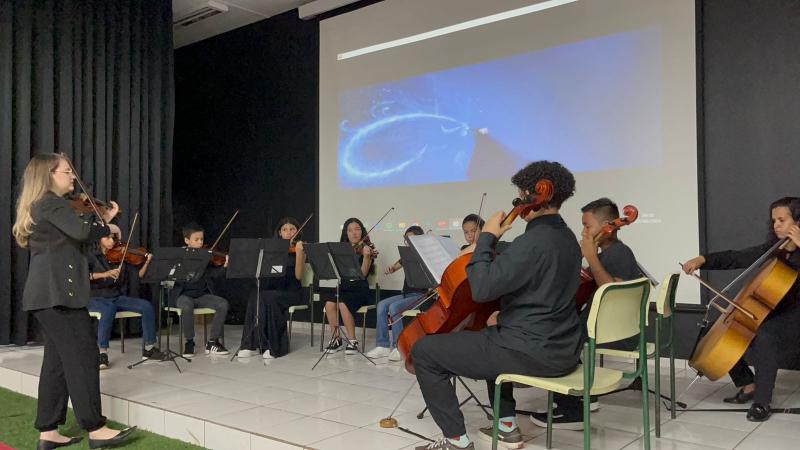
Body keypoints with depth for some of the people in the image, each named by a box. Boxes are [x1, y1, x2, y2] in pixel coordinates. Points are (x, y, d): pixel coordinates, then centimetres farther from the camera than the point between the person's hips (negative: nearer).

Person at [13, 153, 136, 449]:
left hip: (47, 292, 10)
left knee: (58, 358, 11)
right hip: (58, 291, -10)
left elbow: (74, 239, 21)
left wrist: (101, 220, 11)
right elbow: (82, 231, -25)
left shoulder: (41, 206, 22)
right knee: (82, 355, -9)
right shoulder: (52, 203, -9)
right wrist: (105, 226, -5)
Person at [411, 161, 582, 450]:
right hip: (562, 349, 10)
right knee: (495, 335, 39)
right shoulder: (568, 239, 9)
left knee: (424, 351, -1)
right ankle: (507, 426, 35)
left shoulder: (533, 241, -21)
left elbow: (482, 289, -25)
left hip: (532, 353, -9)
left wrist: (487, 238, -14)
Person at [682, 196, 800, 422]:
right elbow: (733, 258, 6)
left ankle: (761, 402, -23)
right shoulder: (771, 250, 9)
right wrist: (702, 259, -9)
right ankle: (749, 384, 13)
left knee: (765, 336, -36)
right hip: (771, 312, 7)